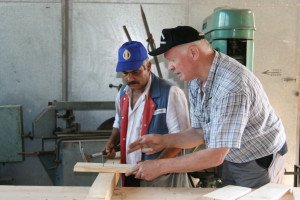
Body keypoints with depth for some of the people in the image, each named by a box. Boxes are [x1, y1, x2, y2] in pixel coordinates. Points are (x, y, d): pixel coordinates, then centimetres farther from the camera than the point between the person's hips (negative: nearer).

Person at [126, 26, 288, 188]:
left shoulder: (232, 85, -34)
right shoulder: (195, 80, -6)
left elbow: (215, 156, -34)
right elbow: (201, 133, 2)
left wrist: (160, 166, -29)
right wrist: (163, 141, -13)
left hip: (259, 162, -7)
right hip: (231, 159, 8)